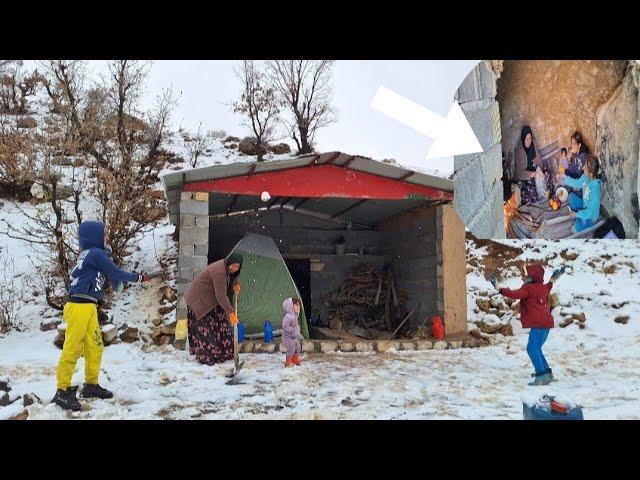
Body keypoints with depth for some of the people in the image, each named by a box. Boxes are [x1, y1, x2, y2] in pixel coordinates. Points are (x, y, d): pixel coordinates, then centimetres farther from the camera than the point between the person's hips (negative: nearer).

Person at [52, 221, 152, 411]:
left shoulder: (91, 254, 18)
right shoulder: (95, 253, -9)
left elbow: (104, 278, 19)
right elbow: (116, 273, -4)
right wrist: (139, 277, 7)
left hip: (88, 307, 9)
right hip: (79, 307, -9)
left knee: (95, 347, 12)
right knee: (72, 348, -7)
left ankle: (91, 385, 22)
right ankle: (63, 391, -3)